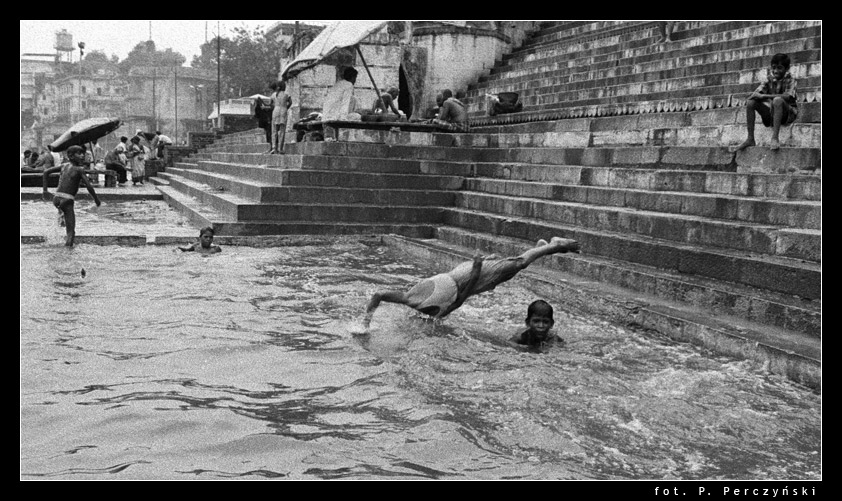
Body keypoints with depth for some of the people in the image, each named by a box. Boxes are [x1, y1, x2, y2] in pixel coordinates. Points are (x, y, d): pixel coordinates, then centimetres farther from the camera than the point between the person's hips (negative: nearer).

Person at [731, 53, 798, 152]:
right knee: (751, 102, -14)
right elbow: (756, 94, -5)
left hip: (788, 114, -5)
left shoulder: (789, 80, -10)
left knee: (777, 100, -35)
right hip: (771, 113, 5)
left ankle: (775, 138, -36)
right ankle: (750, 139, -12)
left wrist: (764, 96, -31)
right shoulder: (769, 79, 3)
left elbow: (787, 96, -28)